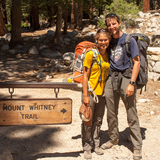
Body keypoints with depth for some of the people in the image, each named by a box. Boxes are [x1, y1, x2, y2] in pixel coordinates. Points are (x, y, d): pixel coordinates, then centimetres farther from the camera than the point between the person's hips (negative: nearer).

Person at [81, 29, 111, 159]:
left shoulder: (108, 55, 5)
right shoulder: (91, 54, -11)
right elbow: (85, 76, -11)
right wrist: (85, 95, -15)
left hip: (102, 93, 5)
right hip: (90, 92, -5)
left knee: (98, 120, 15)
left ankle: (96, 145, 29)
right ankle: (87, 147, 17)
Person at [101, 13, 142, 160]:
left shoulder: (129, 40, -2)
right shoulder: (109, 41, 12)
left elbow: (137, 61, -5)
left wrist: (132, 83, -13)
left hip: (126, 77, -4)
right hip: (111, 78, 5)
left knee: (132, 115, -1)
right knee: (111, 113, 11)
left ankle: (137, 147, 8)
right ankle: (114, 139, 30)